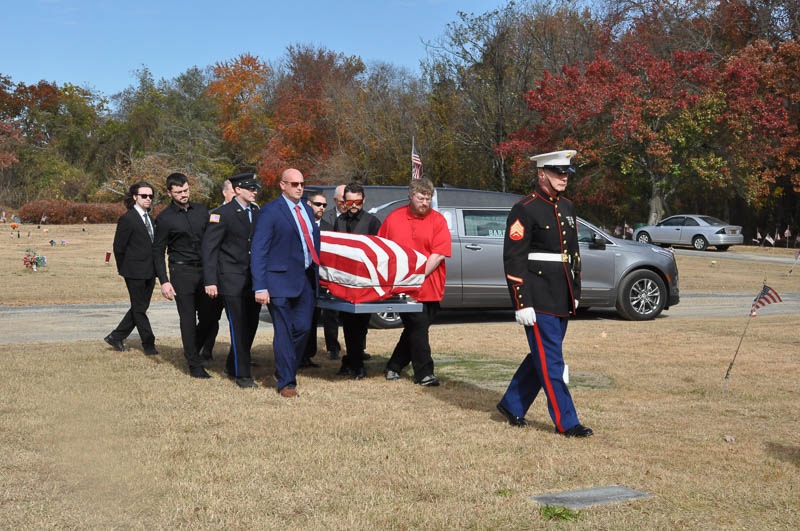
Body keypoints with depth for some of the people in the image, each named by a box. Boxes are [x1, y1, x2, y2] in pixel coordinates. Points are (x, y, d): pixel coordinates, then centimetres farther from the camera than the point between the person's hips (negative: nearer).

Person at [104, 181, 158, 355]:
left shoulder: (149, 218, 12)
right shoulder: (127, 219, -12)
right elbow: (118, 246, -9)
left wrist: (155, 269, 9)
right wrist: (123, 269, -2)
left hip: (149, 272, 8)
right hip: (135, 272, -8)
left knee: (139, 308, 13)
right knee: (139, 309, 3)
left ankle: (116, 337, 23)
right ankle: (148, 344, 11)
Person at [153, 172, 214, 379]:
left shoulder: (201, 211, 10)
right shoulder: (165, 218, -2)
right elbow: (158, 251, -1)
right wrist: (164, 281, -9)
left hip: (204, 270, 4)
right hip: (181, 271, -4)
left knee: (208, 317, 3)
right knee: (188, 319, -1)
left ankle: (191, 350, 27)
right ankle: (195, 365, 7)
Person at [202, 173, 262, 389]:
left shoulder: (256, 212, 10)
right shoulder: (223, 214, -7)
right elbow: (209, 248, -7)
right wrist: (210, 281, -13)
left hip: (253, 280, 6)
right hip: (232, 281, -6)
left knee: (251, 325, 10)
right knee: (238, 327, -3)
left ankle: (233, 366, 28)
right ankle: (242, 375, 6)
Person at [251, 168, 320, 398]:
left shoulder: (307, 210, 14)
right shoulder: (271, 211, -7)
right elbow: (258, 250, -10)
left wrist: (317, 273, 9)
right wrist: (260, 286, -15)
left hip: (307, 278, 6)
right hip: (281, 280, -6)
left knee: (303, 328, 6)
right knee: (284, 332, -1)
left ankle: (285, 369, 27)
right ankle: (286, 382, 10)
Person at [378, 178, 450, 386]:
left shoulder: (438, 220, 2)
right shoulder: (394, 218, 6)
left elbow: (439, 254, -6)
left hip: (429, 288, 1)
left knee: (415, 329, 8)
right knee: (417, 327, -6)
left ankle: (394, 367, 23)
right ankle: (424, 373, 1)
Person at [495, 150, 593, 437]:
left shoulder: (567, 207, 13)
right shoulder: (525, 209, -12)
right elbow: (513, 259, -15)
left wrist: (575, 293, 18)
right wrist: (522, 304, -18)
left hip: (562, 299, 8)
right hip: (539, 300, -8)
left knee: (542, 357, 15)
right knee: (551, 361, -3)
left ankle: (512, 405, 29)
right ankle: (566, 422, 3)